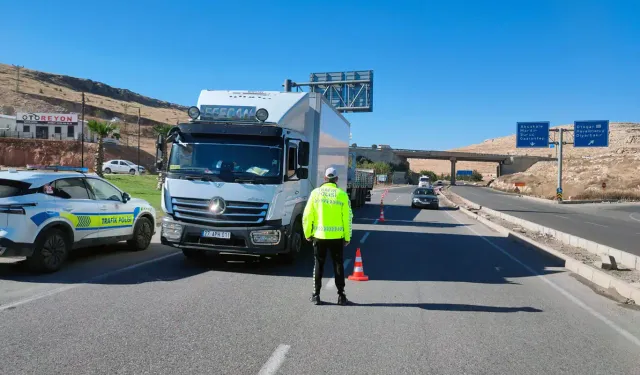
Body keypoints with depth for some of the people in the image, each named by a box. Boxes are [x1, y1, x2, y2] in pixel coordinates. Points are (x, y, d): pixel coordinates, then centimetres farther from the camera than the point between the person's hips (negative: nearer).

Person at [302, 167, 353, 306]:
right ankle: (341, 295, 13)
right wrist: (347, 237, 3)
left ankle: (316, 295, 14)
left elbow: (307, 215, -2)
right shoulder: (342, 195, -4)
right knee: (338, 265, 10)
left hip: (319, 236, 1)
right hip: (337, 236, -1)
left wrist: (307, 233, 8)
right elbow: (347, 218, -5)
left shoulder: (315, 192, -1)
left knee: (318, 265, 11)